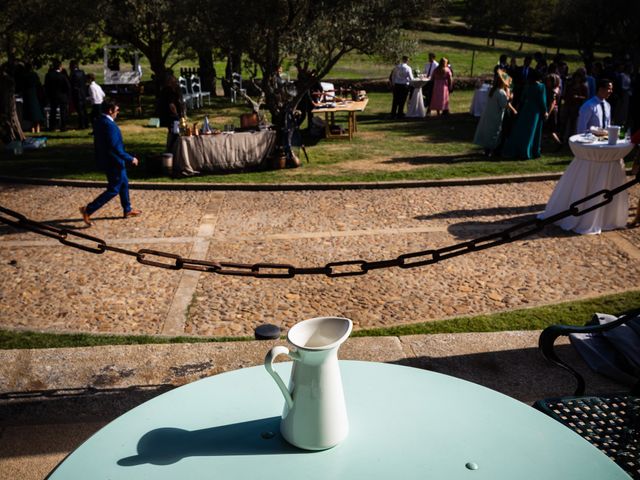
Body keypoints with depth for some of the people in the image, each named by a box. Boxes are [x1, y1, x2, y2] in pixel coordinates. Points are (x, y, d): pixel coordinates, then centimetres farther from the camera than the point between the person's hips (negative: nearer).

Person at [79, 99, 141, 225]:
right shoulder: (109, 125, -26)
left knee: (124, 183, 22)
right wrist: (130, 159, -21)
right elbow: (115, 147, -29)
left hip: (106, 159, 10)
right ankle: (88, 210, 1)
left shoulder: (99, 121, 5)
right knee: (114, 189, 1)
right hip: (113, 162, -10)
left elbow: (99, 142, 12)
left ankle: (127, 210, 35)